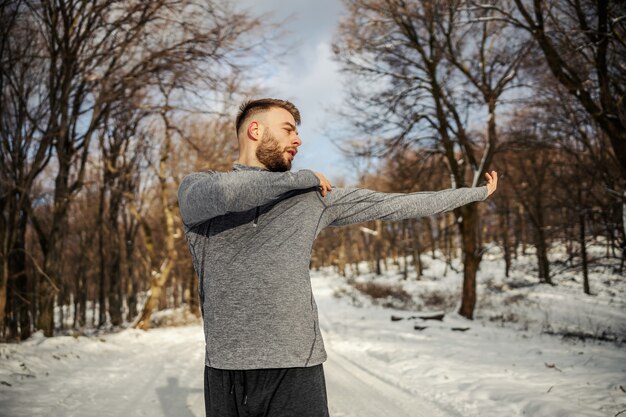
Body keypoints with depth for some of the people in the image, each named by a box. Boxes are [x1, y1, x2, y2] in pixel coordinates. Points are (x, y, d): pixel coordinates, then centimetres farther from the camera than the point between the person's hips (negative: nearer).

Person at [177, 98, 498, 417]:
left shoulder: (312, 197, 8)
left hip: (296, 370, 1)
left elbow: (393, 204, 12)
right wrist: (305, 177, -9)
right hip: (226, 372, -1)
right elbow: (224, 192, -22)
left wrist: (475, 193, 17)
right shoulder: (195, 188, 2)